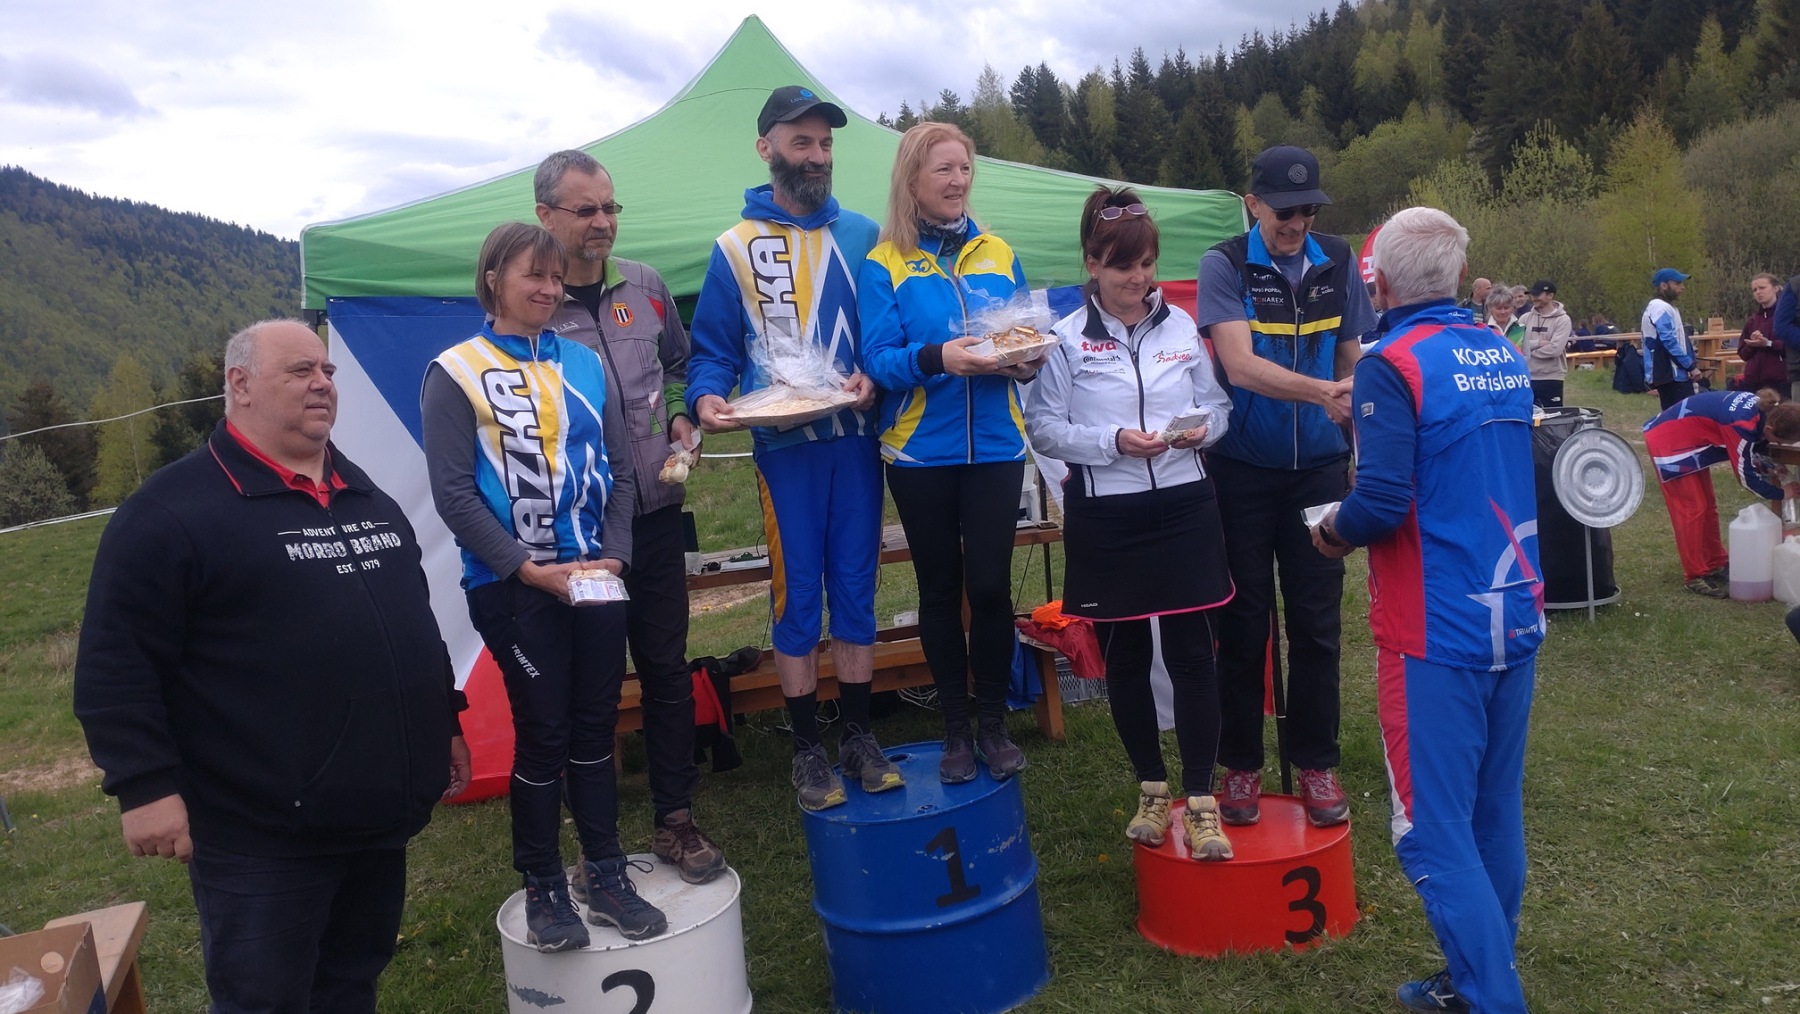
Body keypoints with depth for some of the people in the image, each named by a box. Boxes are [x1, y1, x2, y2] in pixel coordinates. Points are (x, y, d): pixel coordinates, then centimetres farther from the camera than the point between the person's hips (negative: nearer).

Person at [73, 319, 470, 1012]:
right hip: (262, 838, -7)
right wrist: (144, 785, -18)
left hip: (380, 819, 7)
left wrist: (445, 722, 20)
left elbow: (415, 620, 21)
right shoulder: (174, 511, -11)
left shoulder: (365, 496, 13)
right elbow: (115, 661, -14)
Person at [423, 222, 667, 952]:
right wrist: (528, 569, -14)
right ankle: (543, 887, 19)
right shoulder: (456, 373, -4)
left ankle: (606, 875, 23)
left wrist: (613, 554, -4)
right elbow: (453, 493, -8)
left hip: (596, 578, 4)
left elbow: (620, 471, 9)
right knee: (541, 733, 2)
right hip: (512, 587, -4)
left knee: (596, 725, 10)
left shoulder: (585, 364, 9)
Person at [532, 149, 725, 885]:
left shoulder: (643, 286, 7)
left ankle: (675, 819, 24)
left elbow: (679, 366, 21)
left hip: (655, 513, 4)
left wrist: (682, 420, 4)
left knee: (666, 666, 10)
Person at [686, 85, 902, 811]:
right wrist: (707, 398, -16)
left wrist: (873, 377, -13)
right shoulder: (735, 247, 3)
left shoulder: (861, 234, 8)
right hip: (784, 447, -2)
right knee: (797, 598, 3)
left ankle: (858, 736, 22)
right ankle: (808, 750, 16)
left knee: (856, 589, 9)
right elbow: (713, 350, 4)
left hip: (855, 438, 2)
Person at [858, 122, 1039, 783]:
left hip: (994, 447, 2)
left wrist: (1027, 360, -13)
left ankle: (993, 723, 20)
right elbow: (878, 359, -10)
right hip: (921, 451, -1)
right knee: (940, 588, 9)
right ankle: (955, 727, 24)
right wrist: (937, 358, -28)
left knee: (990, 586, 1)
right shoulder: (884, 265, -2)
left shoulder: (997, 253, 8)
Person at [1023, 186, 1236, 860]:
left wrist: (1202, 429, -10)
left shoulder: (1181, 327, 7)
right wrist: (1112, 441, -18)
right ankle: (1152, 789, 28)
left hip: (1184, 507, 1)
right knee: (1125, 658, 10)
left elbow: (1219, 406, 12)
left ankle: (1200, 802, 8)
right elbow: (1042, 427, -5)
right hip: (1104, 517, -1)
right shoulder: (1066, 338, -2)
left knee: (1192, 653, -2)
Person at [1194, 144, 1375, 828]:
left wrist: (1358, 432, 2)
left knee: (1316, 623, 6)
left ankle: (1317, 765, 19)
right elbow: (1240, 364, -22)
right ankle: (1242, 765, 19)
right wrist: (1321, 392, -35)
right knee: (1245, 623, 5)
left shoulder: (1337, 262, 4)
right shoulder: (1226, 265, -8)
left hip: (1320, 469, 3)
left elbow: (1351, 360, 10)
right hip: (1243, 470, -2)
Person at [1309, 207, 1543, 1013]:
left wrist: (1333, 532, -3)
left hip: (1439, 631, -8)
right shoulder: (1505, 357, 9)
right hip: (1516, 616, 8)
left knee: (1435, 832, 1)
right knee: (1494, 814, 17)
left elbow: (1381, 502, -23)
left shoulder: (1392, 365, -15)